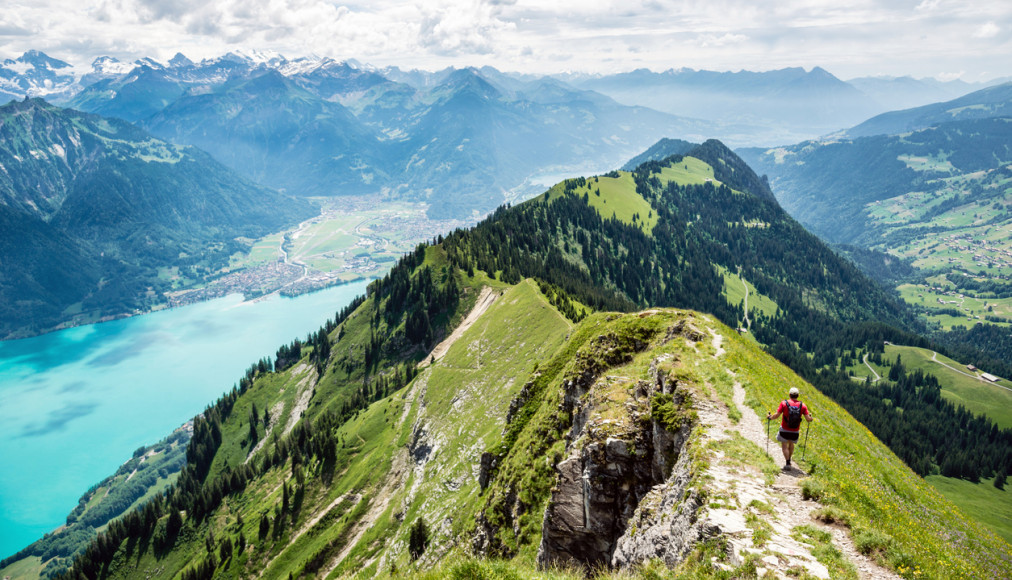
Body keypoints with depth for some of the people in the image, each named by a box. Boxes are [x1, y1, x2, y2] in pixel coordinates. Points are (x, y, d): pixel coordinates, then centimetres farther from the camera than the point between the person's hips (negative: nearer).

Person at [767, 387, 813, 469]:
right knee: (791, 444, 26)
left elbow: (777, 415, -13)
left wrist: (770, 417, 6)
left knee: (784, 446, 7)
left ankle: (788, 463, -1)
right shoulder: (802, 405, -6)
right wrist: (811, 418, 17)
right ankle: (789, 460, 40)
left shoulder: (784, 403, -11)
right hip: (795, 431, 3)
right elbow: (808, 419, -6)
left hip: (785, 430, -3)